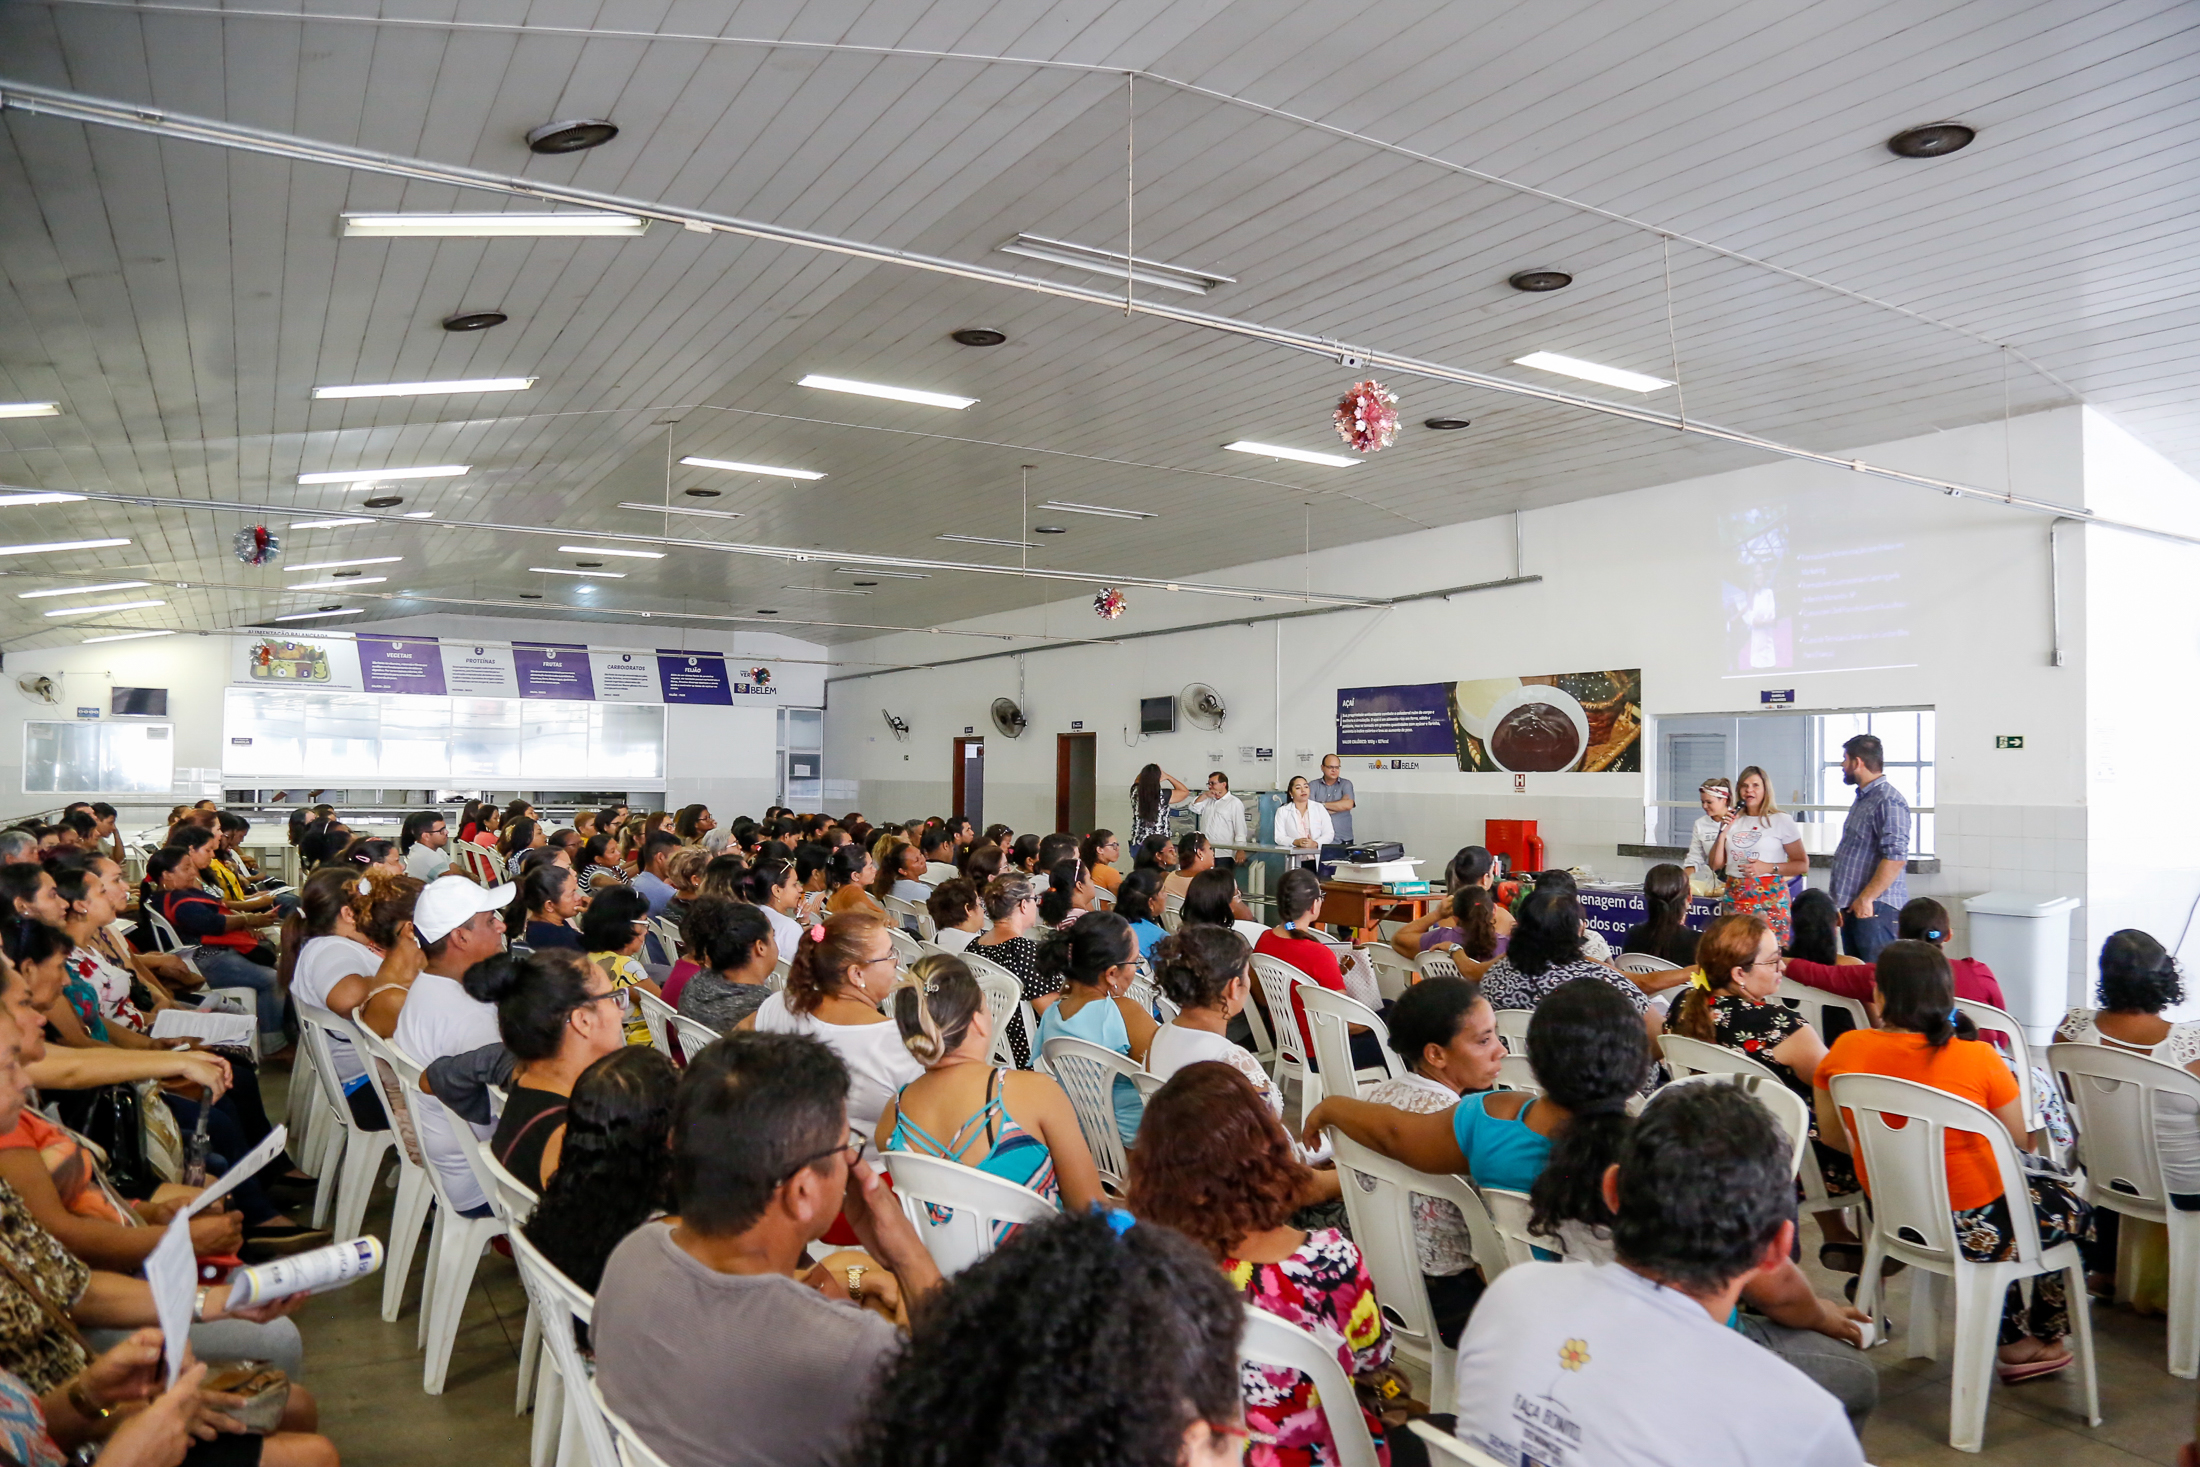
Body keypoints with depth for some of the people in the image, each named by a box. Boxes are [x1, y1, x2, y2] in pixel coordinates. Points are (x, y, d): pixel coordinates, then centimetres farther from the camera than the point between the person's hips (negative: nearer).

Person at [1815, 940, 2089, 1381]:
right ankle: (2036, 1340, 42)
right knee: (2073, 1210, 27)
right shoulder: (1978, 1057, -22)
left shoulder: (1845, 1050, -13)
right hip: (1972, 1227, -5)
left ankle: (2011, 1335, 44)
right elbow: (2021, 1142, -8)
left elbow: (1833, 1135, 0)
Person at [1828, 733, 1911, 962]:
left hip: (1873, 908, -10)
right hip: (1853, 906, 10)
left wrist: (1866, 898, -22)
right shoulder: (1863, 798, 18)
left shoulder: (1888, 801, -15)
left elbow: (1896, 857, -23)